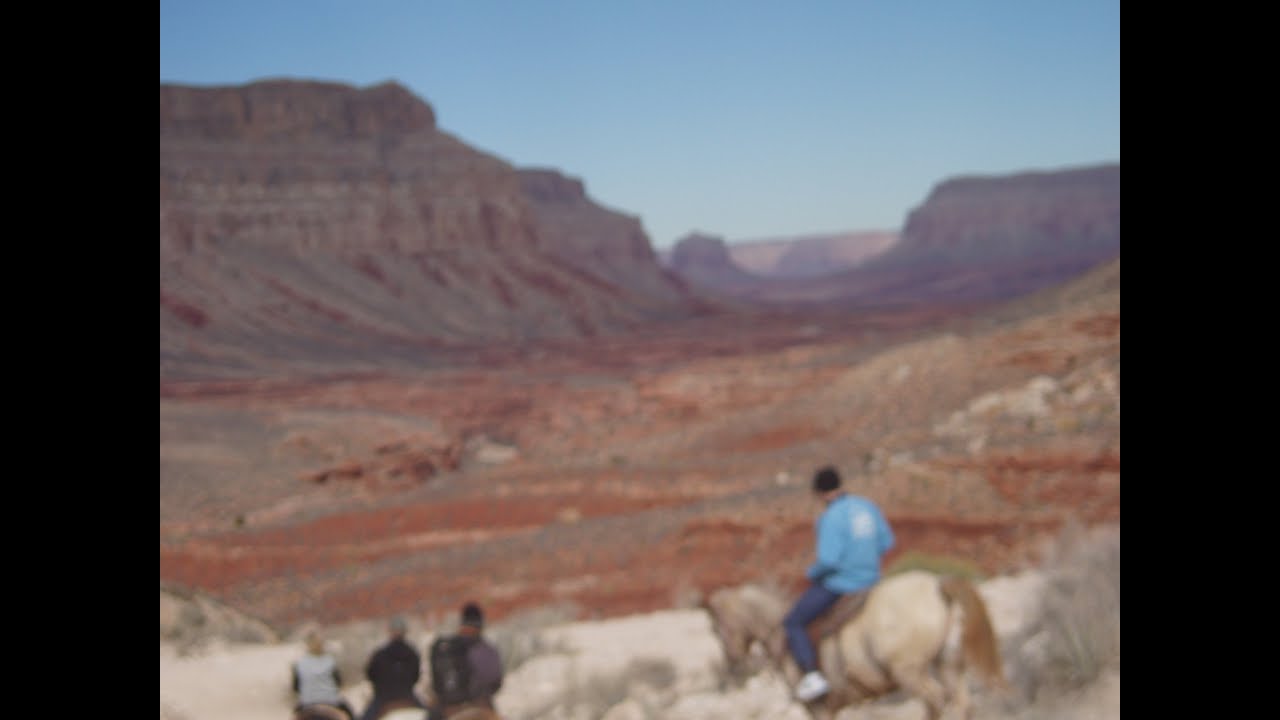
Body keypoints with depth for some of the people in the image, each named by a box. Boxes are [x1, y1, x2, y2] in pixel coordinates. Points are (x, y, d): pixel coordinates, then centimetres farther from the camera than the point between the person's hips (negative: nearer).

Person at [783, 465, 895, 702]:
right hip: (869, 578, 8)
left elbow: (828, 560, -28)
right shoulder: (867, 506, 0)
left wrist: (812, 572, -7)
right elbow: (886, 542, 8)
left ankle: (811, 677, -7)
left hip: (838, 583, -7)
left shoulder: (832, 517, -23)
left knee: (792, 623, 5)